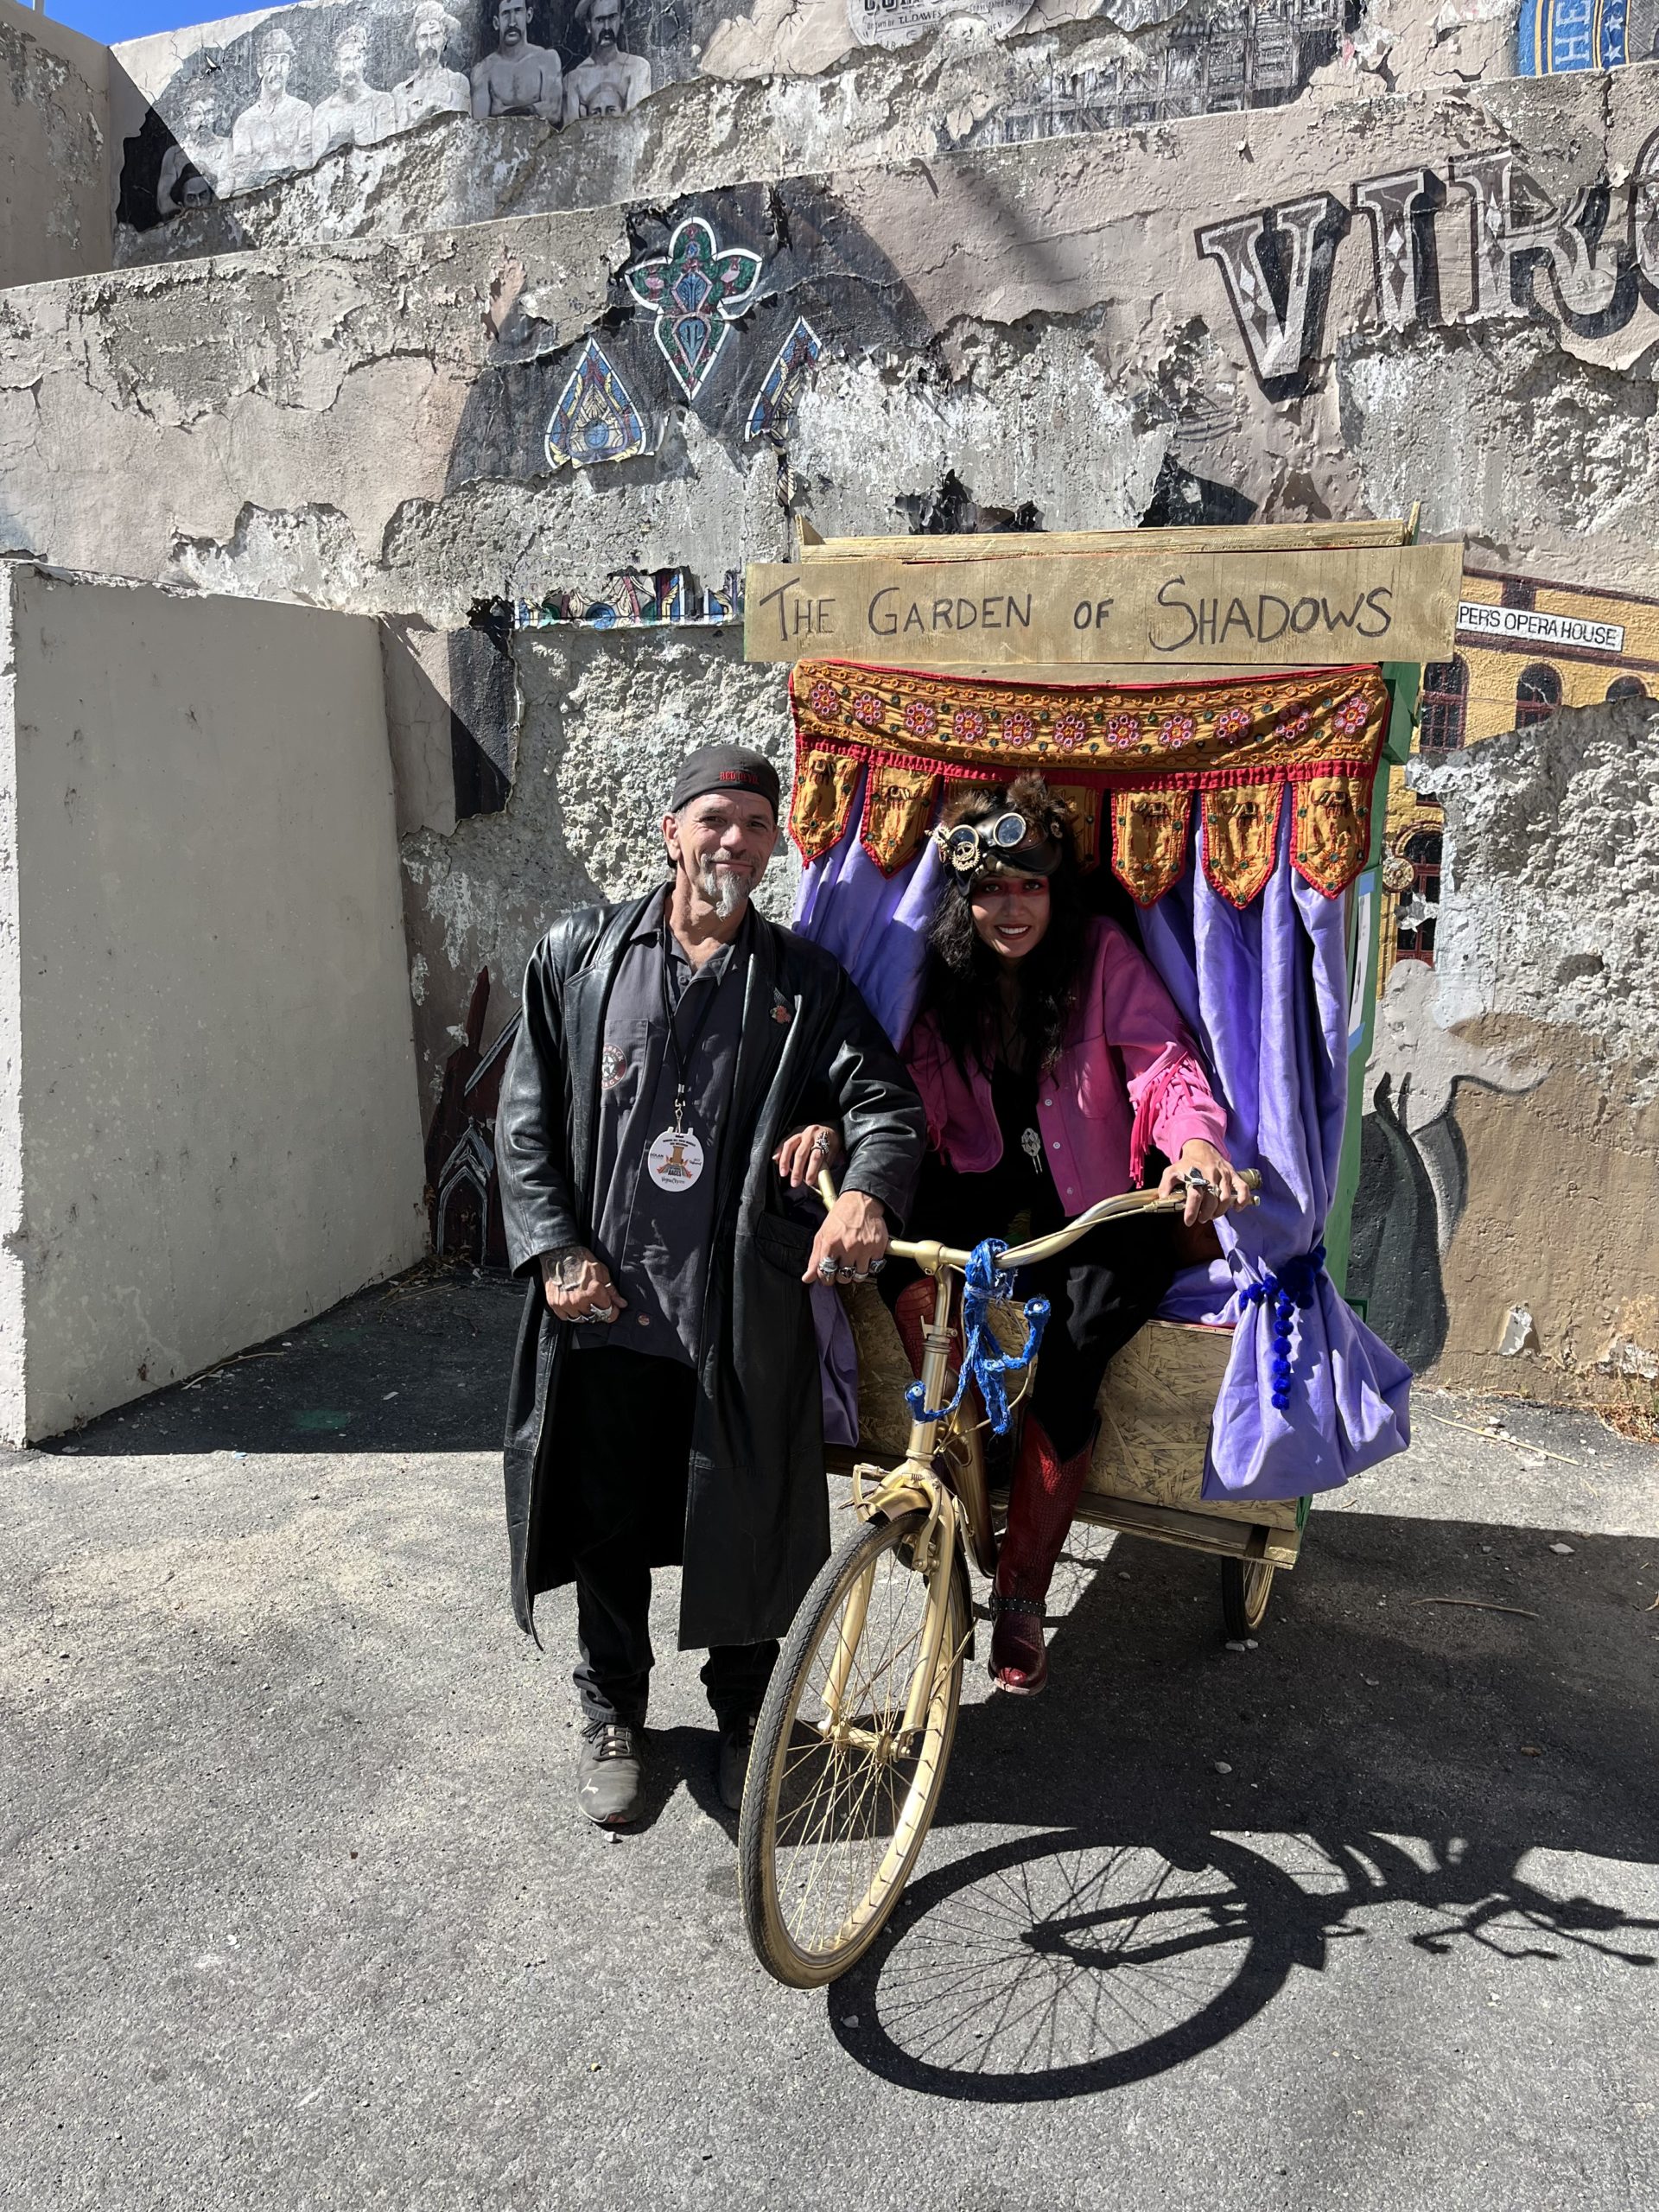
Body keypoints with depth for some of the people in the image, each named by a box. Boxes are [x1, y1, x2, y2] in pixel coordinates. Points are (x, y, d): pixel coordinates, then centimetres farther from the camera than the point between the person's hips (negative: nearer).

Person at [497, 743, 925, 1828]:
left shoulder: (806, 981, 3)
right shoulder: (581, 956, 4)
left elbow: (888, 1101, -7)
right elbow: (527, 1121, 5)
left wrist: (866, 1191, -28)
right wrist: (556, 1252, -6)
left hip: (742, 1314, 0)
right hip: (604, 1303, 1)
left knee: (744, 1526, 11)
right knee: (608, 1524, 15)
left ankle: (745, 1711, 37)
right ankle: (614, 1715, 38)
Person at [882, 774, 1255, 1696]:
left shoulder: (1103, 953, -7)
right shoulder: (943, 974, 1)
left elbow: (1163, 1063, -16)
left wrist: (1196, 1140, -39)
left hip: (1095, 1210, -2)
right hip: (983, 1195, 2)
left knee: (1063, 1373, -21)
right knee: (911, 1279, -31)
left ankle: (1021, 1597, -1)